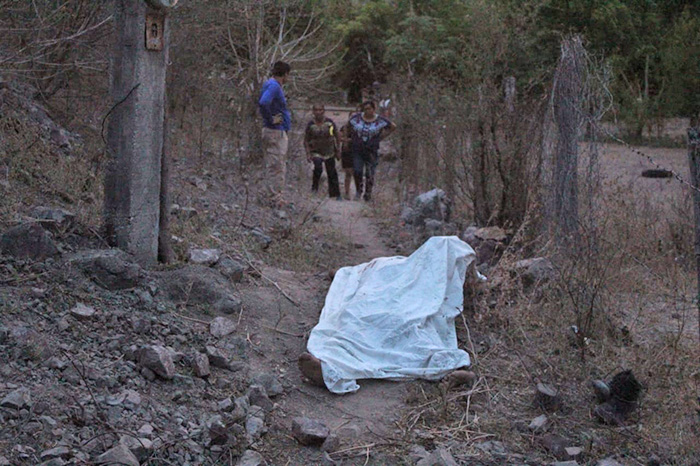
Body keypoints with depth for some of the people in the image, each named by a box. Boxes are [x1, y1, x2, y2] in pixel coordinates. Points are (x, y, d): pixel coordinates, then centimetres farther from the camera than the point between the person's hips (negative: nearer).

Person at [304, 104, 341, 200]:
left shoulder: (329, 122, -4)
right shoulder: (311, 125, -5)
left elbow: (337, 136, 6)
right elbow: (306, 141, 1)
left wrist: (338, 150, 4)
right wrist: (308, 154, -8)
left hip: (329, 153, 2)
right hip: (316, 152, -2)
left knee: (332, 173, 6)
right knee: (318, 167, -28)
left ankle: (336, 194, 18)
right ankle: (314, 187, -6)